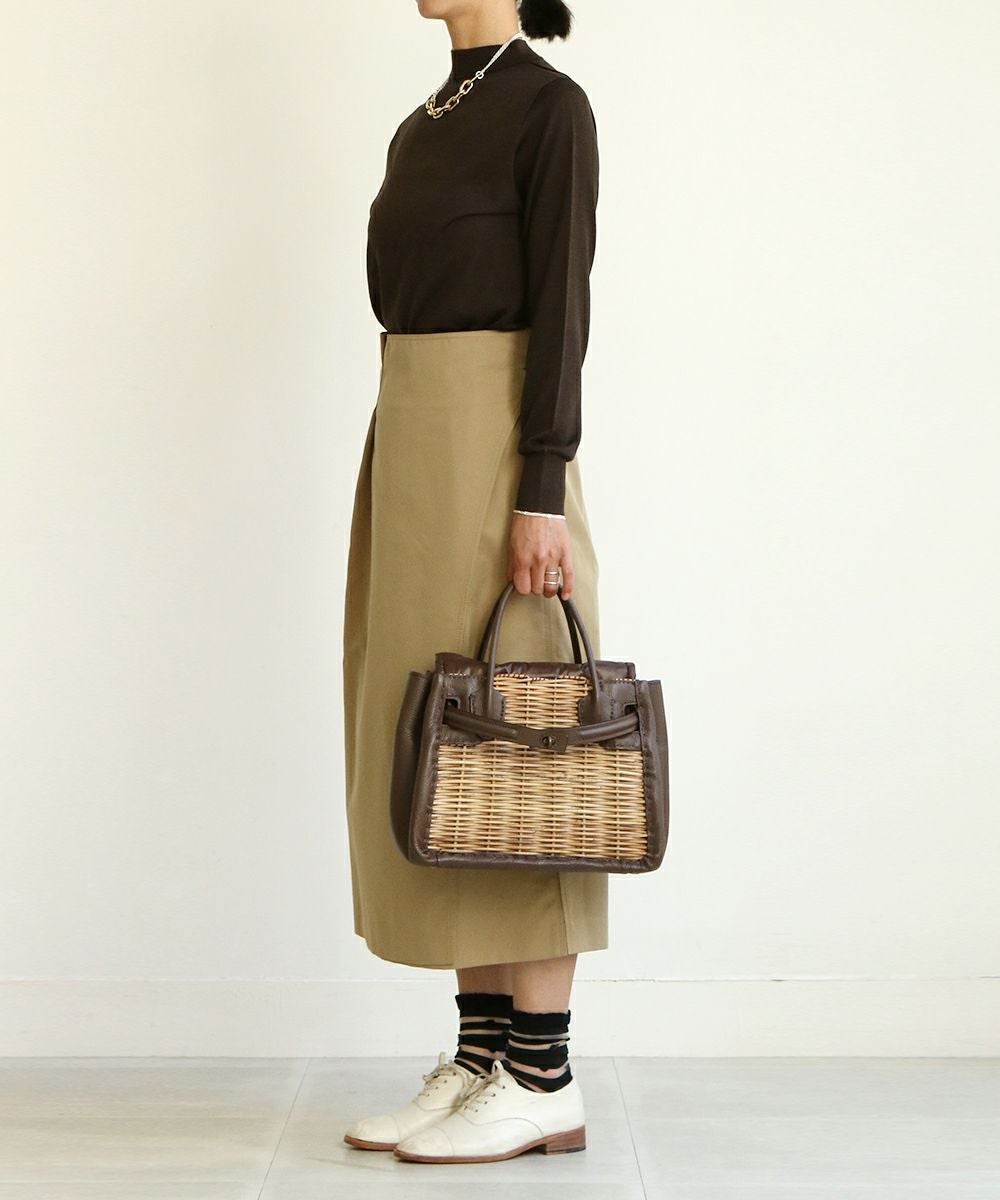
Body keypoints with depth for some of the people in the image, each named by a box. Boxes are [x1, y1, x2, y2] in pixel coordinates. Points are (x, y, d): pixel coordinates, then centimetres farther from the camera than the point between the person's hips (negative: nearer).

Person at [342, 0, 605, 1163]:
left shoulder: (551, 105, -6)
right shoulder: (425, 123, 20)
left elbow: (562, 302, -13)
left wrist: (543, 495, -20)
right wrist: (405, 479, 18)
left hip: (490, 433, -9)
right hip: (412, 426, 9)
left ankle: (543, 1079, 0)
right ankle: (480, 1054, 13)